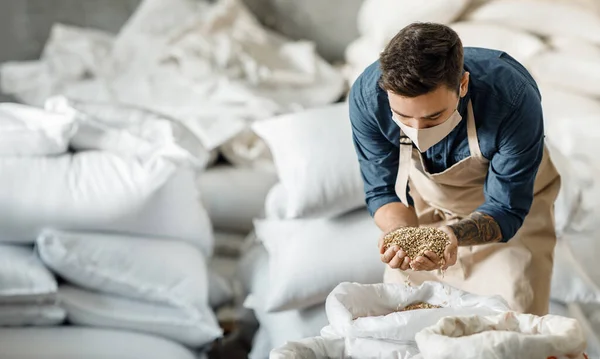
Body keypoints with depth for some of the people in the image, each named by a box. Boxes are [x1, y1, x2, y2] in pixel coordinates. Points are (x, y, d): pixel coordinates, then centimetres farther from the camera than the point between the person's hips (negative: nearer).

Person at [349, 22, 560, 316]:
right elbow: (383, 191, -17)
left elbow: (506, 209, -28)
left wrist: (453, 234, -48)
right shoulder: (367, 96, -31)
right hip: (424, 211, 2)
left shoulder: (513, 99, -39)